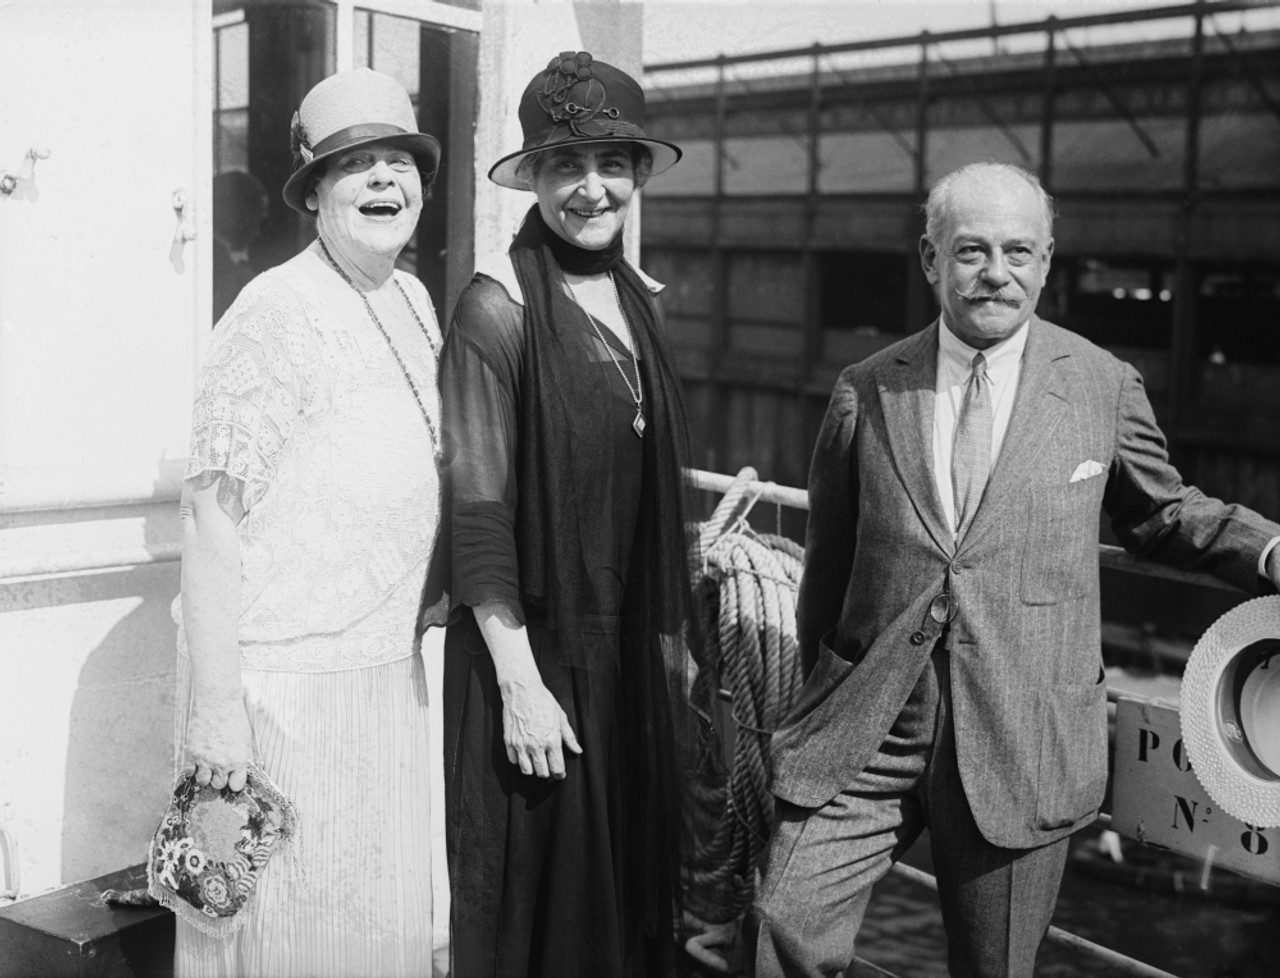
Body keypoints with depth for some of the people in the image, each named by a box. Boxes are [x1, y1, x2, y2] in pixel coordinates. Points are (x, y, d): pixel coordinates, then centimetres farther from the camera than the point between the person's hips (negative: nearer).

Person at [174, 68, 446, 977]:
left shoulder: (415, 303, 9)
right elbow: (213, 516, -17)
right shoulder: (276, 313, -14)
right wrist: (213, 705, -18)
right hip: (284, 677, -7)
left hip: (388, 669, 7)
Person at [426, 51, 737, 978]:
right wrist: (519, 682, -17)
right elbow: (478, 510, -16)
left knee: (630, 875, 18)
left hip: (635, 648, 6)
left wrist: (674, 640, 10)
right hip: (536, 647, -6)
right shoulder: (499, 306, -14)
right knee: (539, 901, 9)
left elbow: (652, 488, 11)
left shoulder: (639, 299, 6)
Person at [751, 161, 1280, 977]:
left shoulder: (1105, 387, 2)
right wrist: (821, 707, 17)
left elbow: (1160, 511, 16)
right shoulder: (865, 393, 3)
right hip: (866, 734, 1)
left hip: (1021, 742, 0)